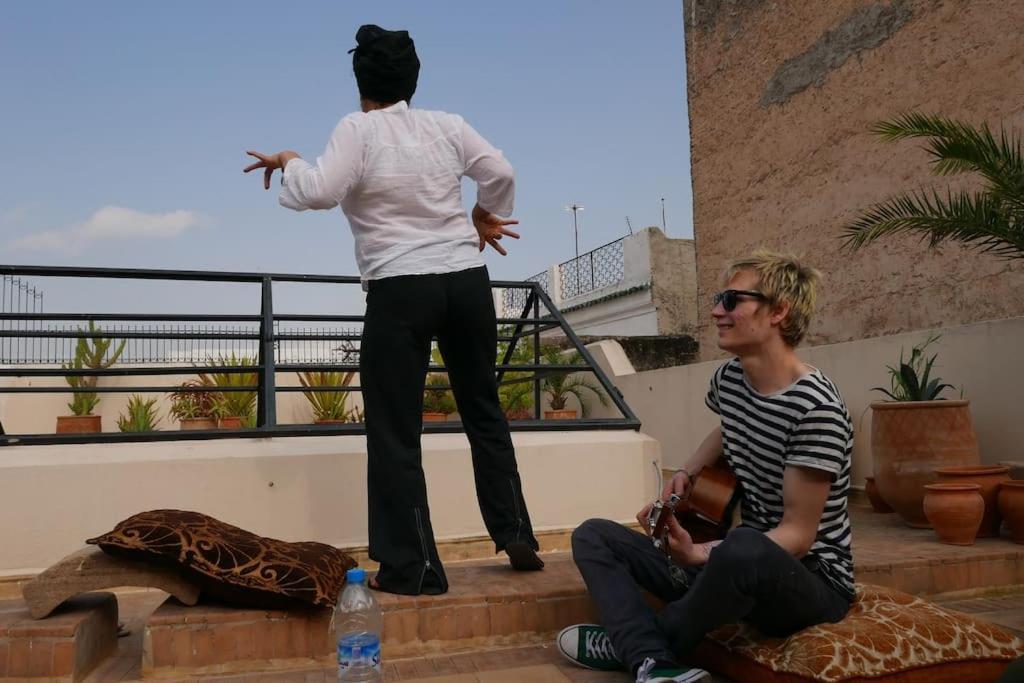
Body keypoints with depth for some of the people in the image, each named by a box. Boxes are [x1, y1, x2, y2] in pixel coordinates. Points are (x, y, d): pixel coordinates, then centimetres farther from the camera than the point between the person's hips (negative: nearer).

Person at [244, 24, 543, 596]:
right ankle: (517, 538, 22)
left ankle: (413, 570, 6)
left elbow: (320, 193, -13)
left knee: (395, 433, 3)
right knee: (484, 410, 17)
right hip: (467, 281, 5)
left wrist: (289, 162, 7)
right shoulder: (446, 124, 8)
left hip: (401, 291, -4)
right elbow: (501, 173, 6)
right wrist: (487, 218, 25)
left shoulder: (358, 129, -4)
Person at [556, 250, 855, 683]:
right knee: (593, 536, 4)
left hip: (812, 581, -7)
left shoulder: (815, 406, -23)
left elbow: (798, 534, -22)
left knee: (743, 550, -42)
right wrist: (687, 474, 7)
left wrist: (699, 556, -33)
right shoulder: (728, 379, 0)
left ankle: (631, 644, -12)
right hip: (740, 567, 8)